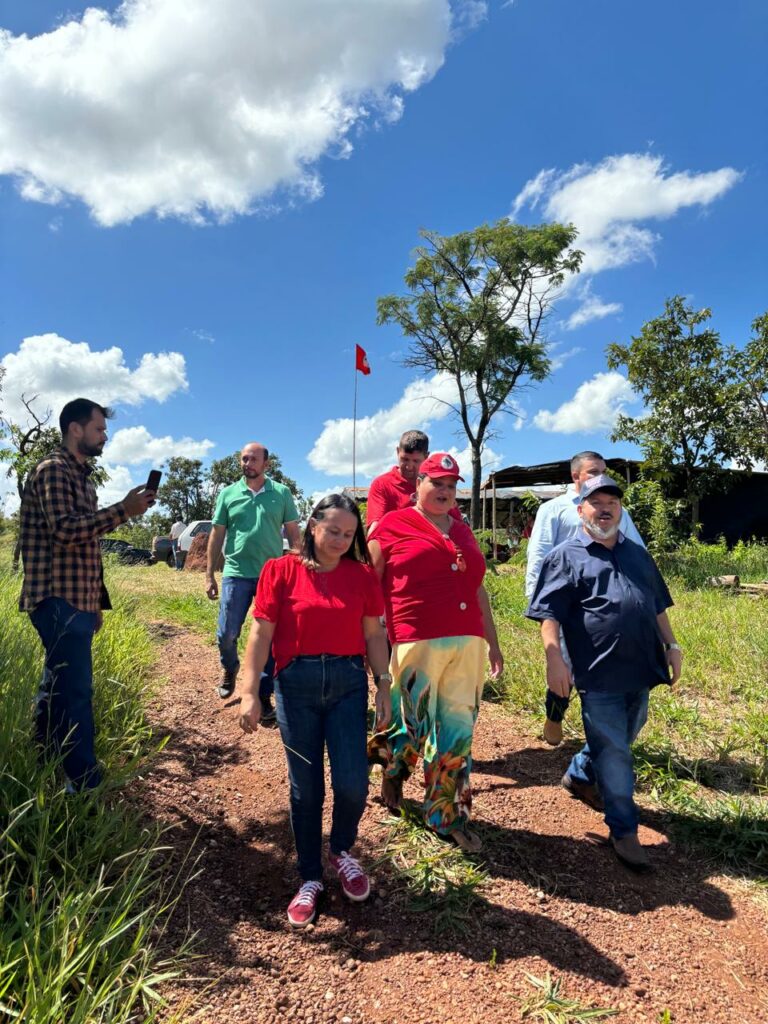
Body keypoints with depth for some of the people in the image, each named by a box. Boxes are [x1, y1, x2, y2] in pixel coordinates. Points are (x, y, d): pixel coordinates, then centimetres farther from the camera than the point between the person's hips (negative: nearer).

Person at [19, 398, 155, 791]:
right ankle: (85, 784, 3)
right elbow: (64, 530, -22)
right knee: (75, 691, -6)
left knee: (59, 688, 17)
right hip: (59, 600, -9)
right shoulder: (53, 469, -10)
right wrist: (124, 509, -22)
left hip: (75, 600, 9)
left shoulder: (82, 475, 19)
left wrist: (96, 600, 20)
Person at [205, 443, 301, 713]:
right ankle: (229, 669, 38)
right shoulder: (228, 494, 5)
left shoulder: (282, 493, 2)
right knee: (226, 635, 5)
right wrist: (209, 575, 5)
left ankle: (264, 695, 19)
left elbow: (293, 533, 5)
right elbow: (216, 535, 8)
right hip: (236, 575, 1)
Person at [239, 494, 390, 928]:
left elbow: (374, 635, 7)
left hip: (348, 681, 1)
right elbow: (261, 634, -3)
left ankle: (343, 851, 30)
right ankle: (311, 879, 29)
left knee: (352, 782, -3)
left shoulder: (362, 575, 3)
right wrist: (250, 692, -6)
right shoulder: (281, 571, -3)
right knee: (305, 789, 7)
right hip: (297, 684, -1)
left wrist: (385, 687, 5)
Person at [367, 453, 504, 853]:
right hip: (417, 642, -5)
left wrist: (493, 642, 22)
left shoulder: (463, 532, 18)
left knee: (459, 732, 6)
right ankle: (392, 764, 39)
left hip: (467, 643, 5)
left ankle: (447, 815, 23)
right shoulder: (393, 525, 1)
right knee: (416, 726, 5)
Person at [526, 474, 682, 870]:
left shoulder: (637, 554, 14)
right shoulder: (565, 556, -4)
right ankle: (624, 830, 17)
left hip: (639, 670, 6)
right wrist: (554, 660, -17)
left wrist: (670, 646, 15)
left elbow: (658, 606, 20)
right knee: (613, 752, 2)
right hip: (599, 673, -6)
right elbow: (549, 614, -10)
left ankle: (578, 776, 45)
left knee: (619, 741, 21)